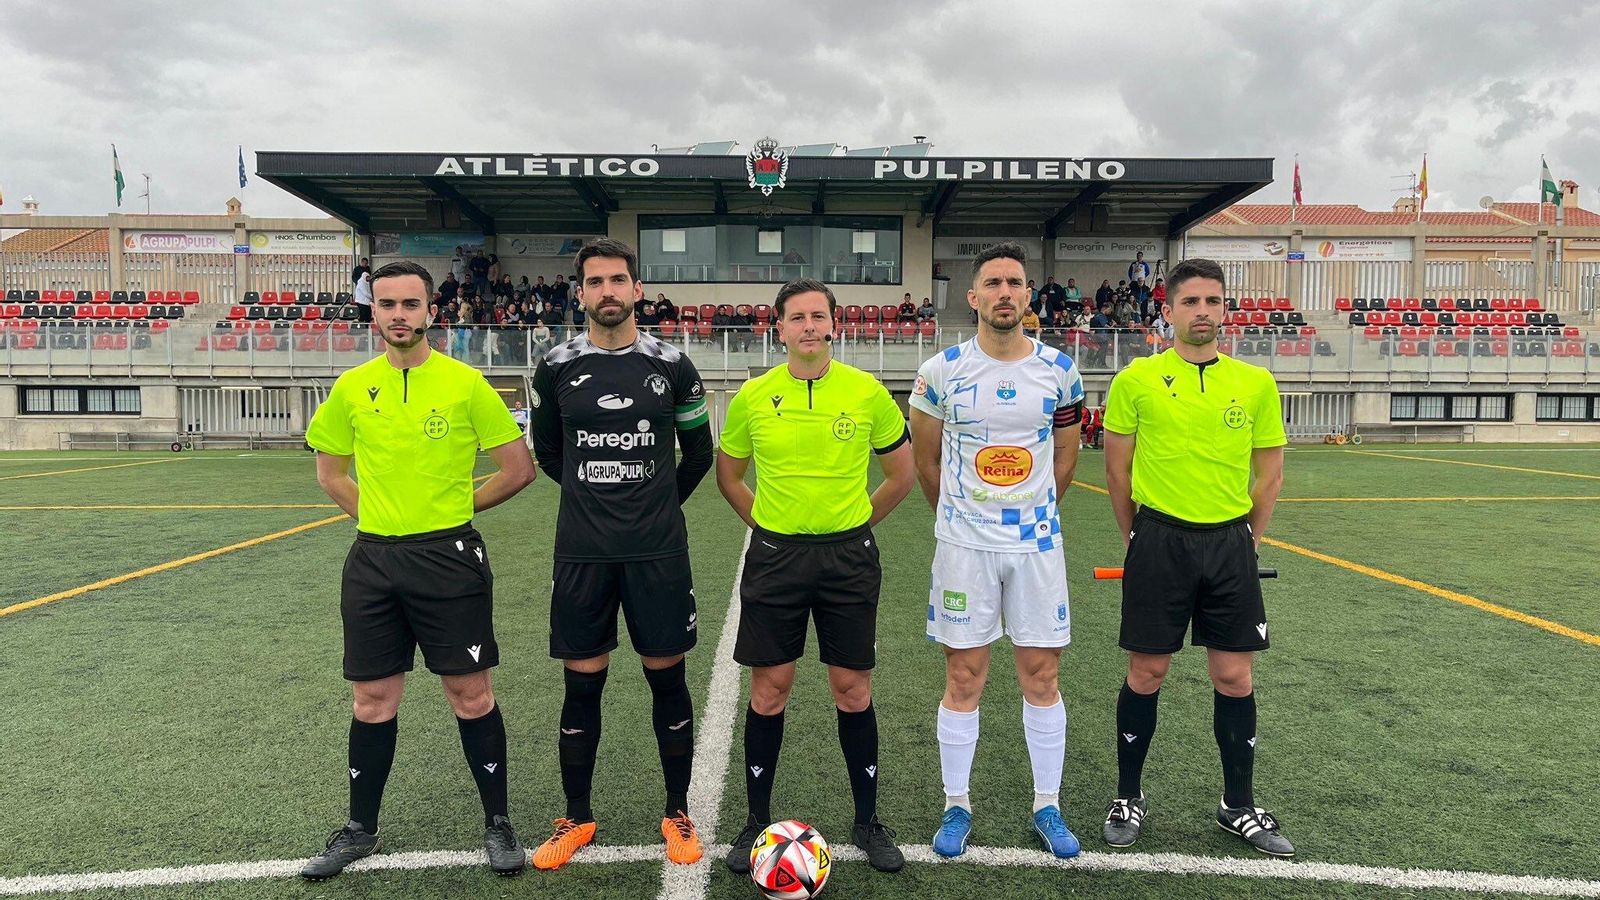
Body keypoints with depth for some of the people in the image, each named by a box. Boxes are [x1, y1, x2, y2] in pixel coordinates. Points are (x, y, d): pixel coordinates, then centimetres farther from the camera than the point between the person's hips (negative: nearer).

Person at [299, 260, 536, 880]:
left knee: (470, 694, 3)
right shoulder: (351, 388, 4)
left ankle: (498, 824, 20)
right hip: (372, 560, 3)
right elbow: (330, 473, 17)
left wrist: (457, 506, 3)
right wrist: (379, 517, 7)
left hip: (450, 557, -3)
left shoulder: (465, 383, -6)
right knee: (373, 700, 12)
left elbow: (519, 469, -1)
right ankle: (360, 829, 30)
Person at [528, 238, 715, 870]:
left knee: (667, 678, 6)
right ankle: (576, 819, 25)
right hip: (581, 554, 1)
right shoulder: (556, 367, 2)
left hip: (658, 552, -1)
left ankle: (678, 815, 23)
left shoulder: (671, 366, 0)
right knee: (582, 683, 8)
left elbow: (699, 452, 11)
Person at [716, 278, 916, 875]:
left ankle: (868, 821, 24)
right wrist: (766, 524, 6)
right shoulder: (753, 397, -1)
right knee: (769, 689, 6)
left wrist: (855, 524, 6)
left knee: (853, 690, 7)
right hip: (774, 555, 1)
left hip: (848, 557, 0)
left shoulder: (868, 393, -3)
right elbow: (728, 475, 13)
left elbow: (902, 474, 8)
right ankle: (757, 821, 23)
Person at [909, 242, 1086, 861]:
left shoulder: (1058, 369, 1)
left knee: (1042, 676, 8)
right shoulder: (941, 371, -4)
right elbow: (926, 461, 8)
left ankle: (1047, 807, 23)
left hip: (1038, 543, 2)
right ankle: (957, 805, 20)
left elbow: (1065, 456, 13)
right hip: (964, 546, -1)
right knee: (964, 679, 5)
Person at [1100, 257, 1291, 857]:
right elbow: (1118, 470, 4)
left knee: (1234, 677, 8)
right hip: (1159, 541, -2)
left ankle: (1239, 805, 26)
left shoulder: (1256, 384, 3)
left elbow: (1269, 473, 11)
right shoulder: (1137, 380, -3)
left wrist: (1247, 538, 11)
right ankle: (1128, 797, 22)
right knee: (1146, 673, 5)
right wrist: (1137, 539, 8)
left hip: (1231, 543, 2)